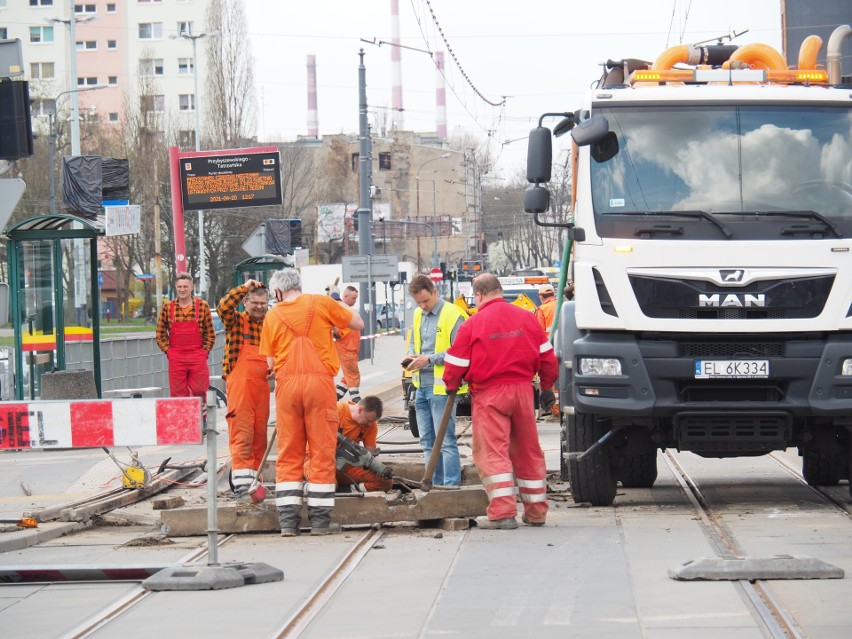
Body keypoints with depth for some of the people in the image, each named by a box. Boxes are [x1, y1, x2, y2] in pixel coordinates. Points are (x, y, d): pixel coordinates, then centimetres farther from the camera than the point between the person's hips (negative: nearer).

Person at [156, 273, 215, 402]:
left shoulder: (202, 306, 2)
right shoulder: (168, 307, 4)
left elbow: (210, 333, 6)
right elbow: (160, 334, 9)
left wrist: (204, 352, -2)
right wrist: (168, 351, 0)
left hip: (198, 358, -1)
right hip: (176, 359, 1)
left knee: (199, 395, 1)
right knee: (178, 395, 1)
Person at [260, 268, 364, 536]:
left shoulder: (272, 316, 7)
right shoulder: (321, 303, 3)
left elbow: (270, 363, 5)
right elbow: (358, 324, 11)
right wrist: (335, 310, 25)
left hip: (286, 383, 2)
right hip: (319, 381, -1)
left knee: (288, 453, 7)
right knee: (322, 451, 2)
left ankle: (288, 519, 2)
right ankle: (319, 520, 1)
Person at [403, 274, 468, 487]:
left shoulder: (452, 315, -11)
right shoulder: (418, 315, 14)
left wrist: (429, 359, -18)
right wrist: (410, 356, 3)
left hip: (441, 387, -8)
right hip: (422, 387, 8)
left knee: (445, 441, -7)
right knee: (427, 442, 12)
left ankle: (451, 487, -5)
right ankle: (435, 487, 18)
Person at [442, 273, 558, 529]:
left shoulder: (472, 325, -7)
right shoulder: (526, 318, 5)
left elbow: (456, 364, -4)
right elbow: (546, 356, 10)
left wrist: (451, 384, 16)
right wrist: (547, 386, 23)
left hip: (489, 394, -4)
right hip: (523, 390, 4)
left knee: (492, 453, -4)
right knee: (528, 452, 13)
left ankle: (503, 512, -14)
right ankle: (536, 512, 20)